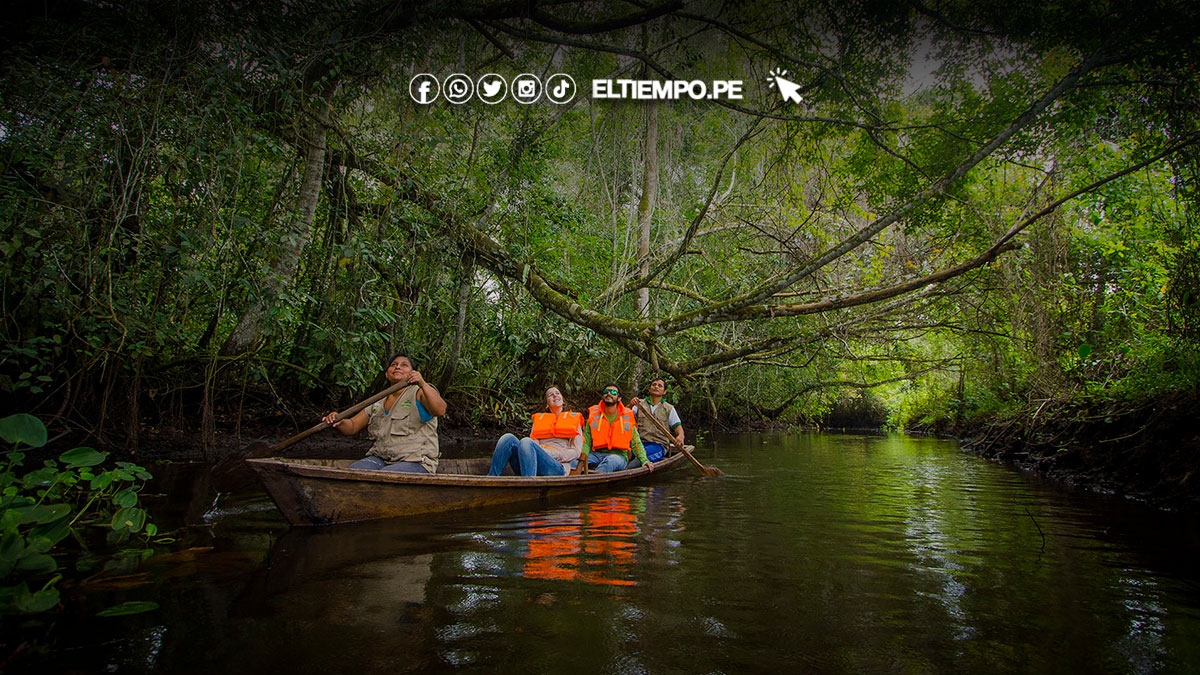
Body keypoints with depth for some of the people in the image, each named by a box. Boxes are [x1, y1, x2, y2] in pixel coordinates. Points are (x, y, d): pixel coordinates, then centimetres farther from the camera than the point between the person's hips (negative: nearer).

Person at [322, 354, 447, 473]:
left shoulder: (419, 393, 1)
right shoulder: (377, 404, 19)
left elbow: (440, 411, -20)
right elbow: (352, 427, 16)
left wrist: (423, 384, -34)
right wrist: (339, 422, -7)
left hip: (415, 461, -5)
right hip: (380, 458, 5)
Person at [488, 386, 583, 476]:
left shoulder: (574, 418, 21)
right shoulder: (539, 418, 29)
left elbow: (576, 452, 8)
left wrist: (548, 454, -6)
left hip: (557, 469, -3)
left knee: (526, 442, -32)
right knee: (508, 438, -22)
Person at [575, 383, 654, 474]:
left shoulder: (627, 417, 7)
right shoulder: (594, 415, 8)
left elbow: (636, 443, 12)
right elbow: (586, 442, 7)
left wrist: (644, 460, -3)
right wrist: (582, 458, -12)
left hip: (618, 455, -2)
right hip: (596, 454, 2)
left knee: (612, 460, -39)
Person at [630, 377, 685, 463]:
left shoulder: (669, 408, 14)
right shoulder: (640, 404, 15)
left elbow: (677, 426, 8)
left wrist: (680, 436, -16)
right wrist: (630, 406, -21)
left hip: (659, 445, -1)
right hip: (640, 443, 2)